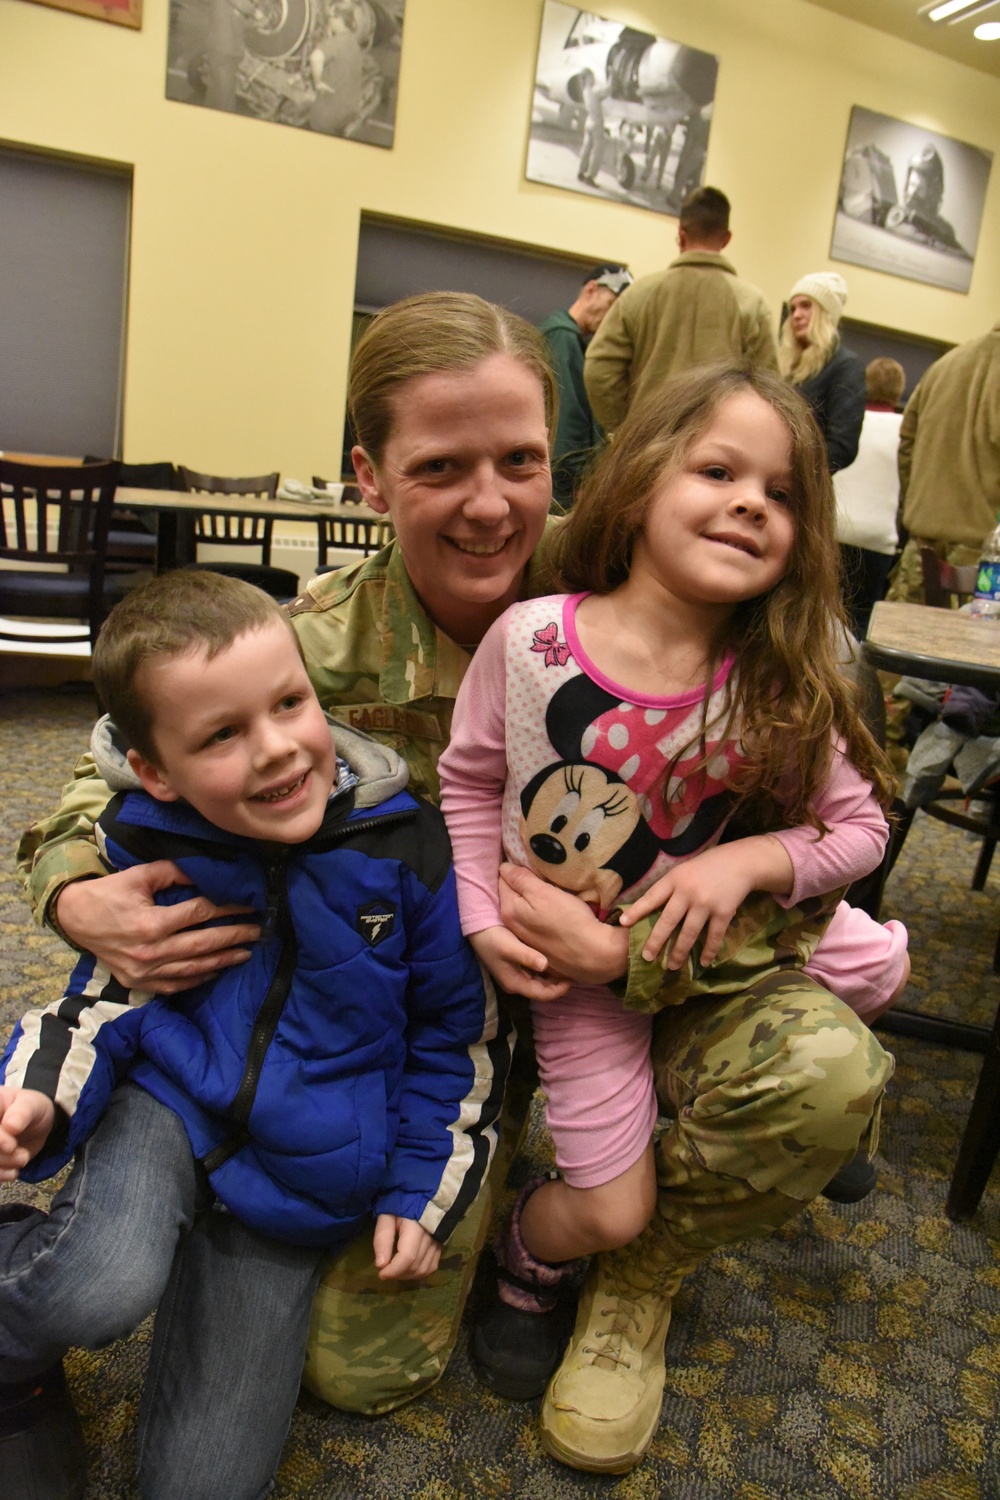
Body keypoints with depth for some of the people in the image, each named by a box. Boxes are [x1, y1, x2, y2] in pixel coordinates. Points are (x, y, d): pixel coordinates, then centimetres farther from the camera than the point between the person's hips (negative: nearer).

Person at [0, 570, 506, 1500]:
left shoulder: (405, 848, -16)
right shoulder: (144, 843, -13)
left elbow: (457, 1032, -3)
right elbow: (110, 988, 3)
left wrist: (422, 1192, -1)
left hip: (300, 1176, 1)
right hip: (168, 1101, 0)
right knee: (98, 1292, -34)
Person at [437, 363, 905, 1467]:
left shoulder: (779, 688, -18)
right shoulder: (530, 638, -23)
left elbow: (860, 826, -8)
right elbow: (468, 781, -9)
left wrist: (746, 861, -24)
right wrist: (481, 919, -15)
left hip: (705, 940, 3)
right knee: (610, 1213, 1)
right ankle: (525, 1267, 40)